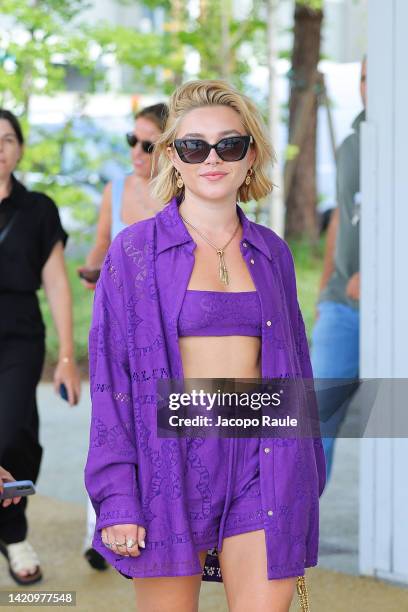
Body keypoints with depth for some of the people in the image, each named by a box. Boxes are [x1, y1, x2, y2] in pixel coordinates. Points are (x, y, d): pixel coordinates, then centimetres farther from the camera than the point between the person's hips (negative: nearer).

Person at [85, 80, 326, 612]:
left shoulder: (272, 253, 11)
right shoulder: (135, 251, 1)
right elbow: (109, 378, -1)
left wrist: (307, 484, 14)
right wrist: (116, 498, -8)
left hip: (263, 463, 3)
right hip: (170, 458, -2)